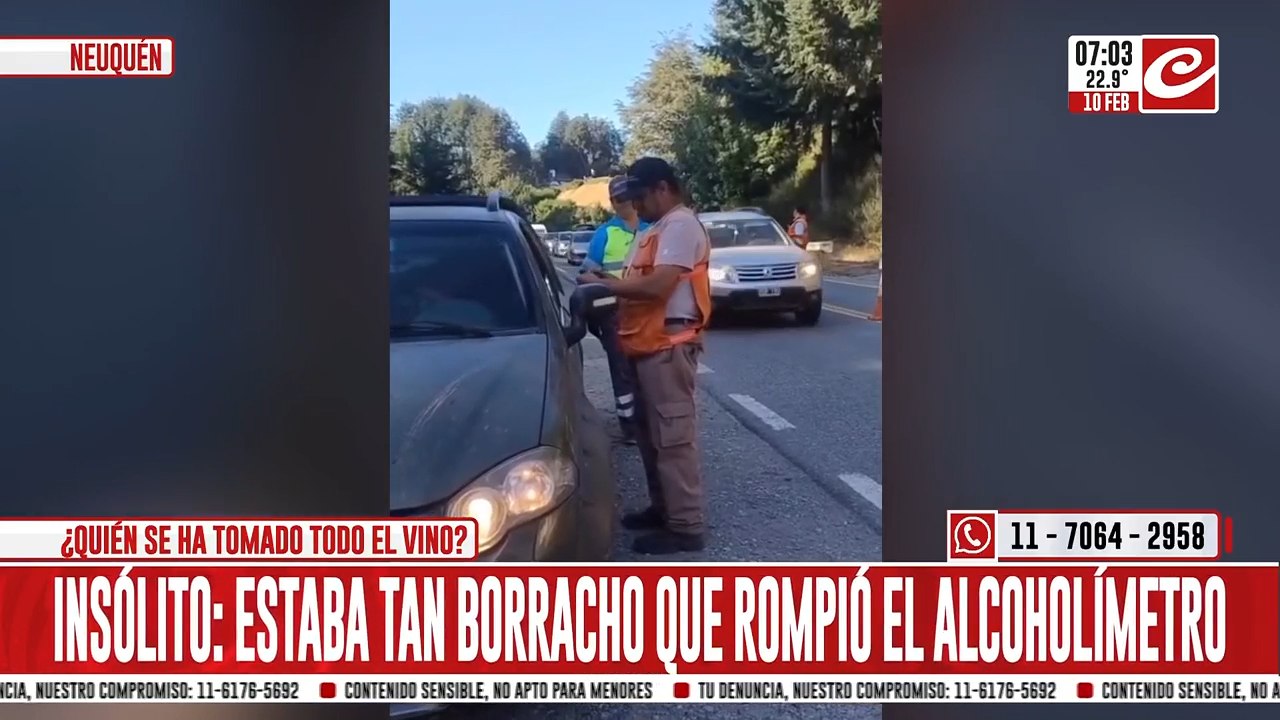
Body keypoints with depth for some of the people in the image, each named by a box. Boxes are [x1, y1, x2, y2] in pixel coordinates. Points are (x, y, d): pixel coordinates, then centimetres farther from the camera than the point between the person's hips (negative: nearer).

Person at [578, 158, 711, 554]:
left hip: (669, 345, -11)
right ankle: (662, 508, 28)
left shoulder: (681, 225, -12)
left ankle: (687, 526, -4)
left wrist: (604, 284, -13)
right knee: (650, 434, 17)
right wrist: (610, 282, 5)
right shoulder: (657, 230, 22)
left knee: (673, 437, -8)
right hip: (648, 344, 11)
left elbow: (657, 285, -22)